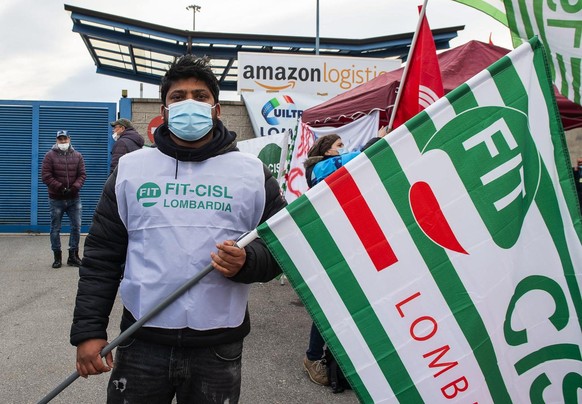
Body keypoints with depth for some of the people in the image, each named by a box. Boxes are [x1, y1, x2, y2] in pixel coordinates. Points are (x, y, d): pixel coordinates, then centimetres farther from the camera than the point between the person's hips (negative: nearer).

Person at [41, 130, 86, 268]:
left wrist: (74, 187, -14)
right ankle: (57, 257, 15)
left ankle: (73, 256, 14)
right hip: (56, 199, -2)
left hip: (74, 199, 2)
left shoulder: (77, 156, 7)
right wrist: (60, 188, -16)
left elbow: (82, 175, 2)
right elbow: (46, 176, -8)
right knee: (55, 229, 4)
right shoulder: (50, 155, -1)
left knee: (76, 227, 3)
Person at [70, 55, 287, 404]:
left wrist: (246, 262, -17)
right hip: (141, 342, 1)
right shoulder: (131, 168, 6)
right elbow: (101, 256, 6)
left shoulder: (252, 172, 3)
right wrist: (88, 330, 1)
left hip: (219, 347, 0)